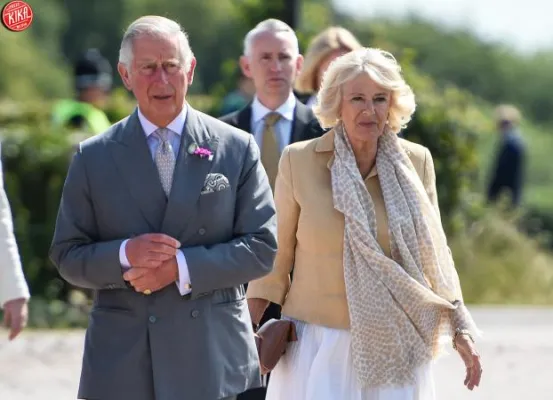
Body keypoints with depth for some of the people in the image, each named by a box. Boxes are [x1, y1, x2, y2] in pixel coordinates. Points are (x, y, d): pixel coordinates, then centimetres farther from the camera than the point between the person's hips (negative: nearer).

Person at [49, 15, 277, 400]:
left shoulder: (237, 148, 4)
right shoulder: (93, 157, 6)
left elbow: (263, 246, 1)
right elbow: (68, 256, 5)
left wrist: (183, 267, -12)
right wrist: (124, 255, -15)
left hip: (213, 356, 0)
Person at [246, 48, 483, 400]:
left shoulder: (416, 162, 1)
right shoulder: (298, 160, -3)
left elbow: (433, 250, 9)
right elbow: (277, 253, 3)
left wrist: (460, 331, 5)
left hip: (393, 349, 1)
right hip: (318, 345, -1)